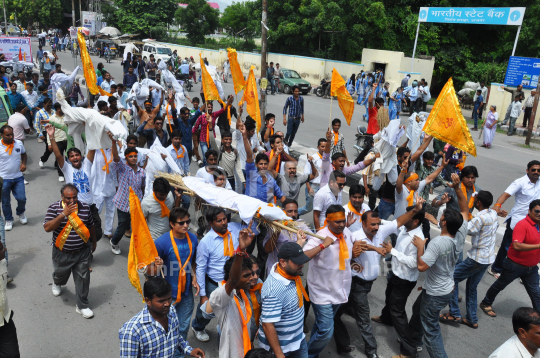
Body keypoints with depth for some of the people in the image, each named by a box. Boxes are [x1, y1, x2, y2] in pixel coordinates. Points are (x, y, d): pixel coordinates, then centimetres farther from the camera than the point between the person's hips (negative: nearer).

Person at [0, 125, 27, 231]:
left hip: (18, 177, 2)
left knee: (21, 198, 0)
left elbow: (24, 154, 15)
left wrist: (23, 163, -4)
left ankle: (21, 213, 31)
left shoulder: (19, 143, -4)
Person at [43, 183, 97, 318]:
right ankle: (57, 283, 61)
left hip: (82, 252, 0)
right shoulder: (54, 208, -12)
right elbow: (47, 228, -23)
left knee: (83, 279, 4)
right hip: (62, 252, 0)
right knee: (61, 274, 23)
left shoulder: (84, 207, -6)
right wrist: (63, 214, -31)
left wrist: (94, 242, 18)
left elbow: (91, 226, 8)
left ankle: (82, 306, 20)